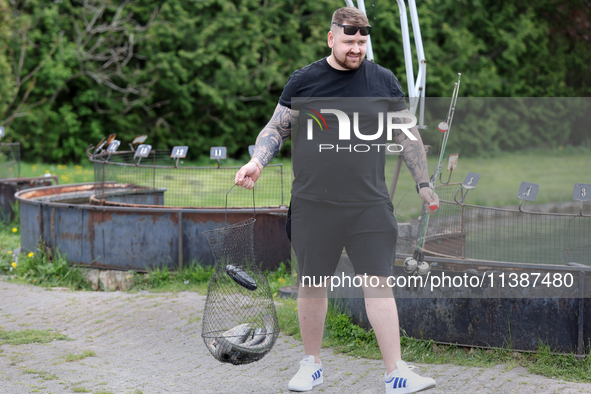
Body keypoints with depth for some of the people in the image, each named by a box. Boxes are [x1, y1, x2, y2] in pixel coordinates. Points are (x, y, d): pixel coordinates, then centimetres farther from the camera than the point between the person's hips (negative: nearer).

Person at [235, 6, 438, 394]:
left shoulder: (383, 80, 7)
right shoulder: (304, 80, 3)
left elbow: (407, 135, 15)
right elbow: (276, 128, 10)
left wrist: (423, 183, 15)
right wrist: (257, 162, -7)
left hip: (370, 204, 0)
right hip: (313, 204, 0)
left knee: (379, 282, -5)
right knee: (312, 284, 7)